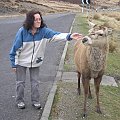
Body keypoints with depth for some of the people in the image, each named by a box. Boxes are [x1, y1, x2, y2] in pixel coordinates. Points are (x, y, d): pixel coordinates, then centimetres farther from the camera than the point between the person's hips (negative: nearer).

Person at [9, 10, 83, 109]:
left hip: (35, 62, 2)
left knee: (35, 82, 11)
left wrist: (69, 36, -46)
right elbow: (16, 48, -13)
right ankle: (20, 101, 29)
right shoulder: (22, 31, -21)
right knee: (20, 82, 10)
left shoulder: (43, 30, -15)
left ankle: (35, 101, 28)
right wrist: (14, 64, -9)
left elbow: (56, 35, -29)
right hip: (21, 62, -2)